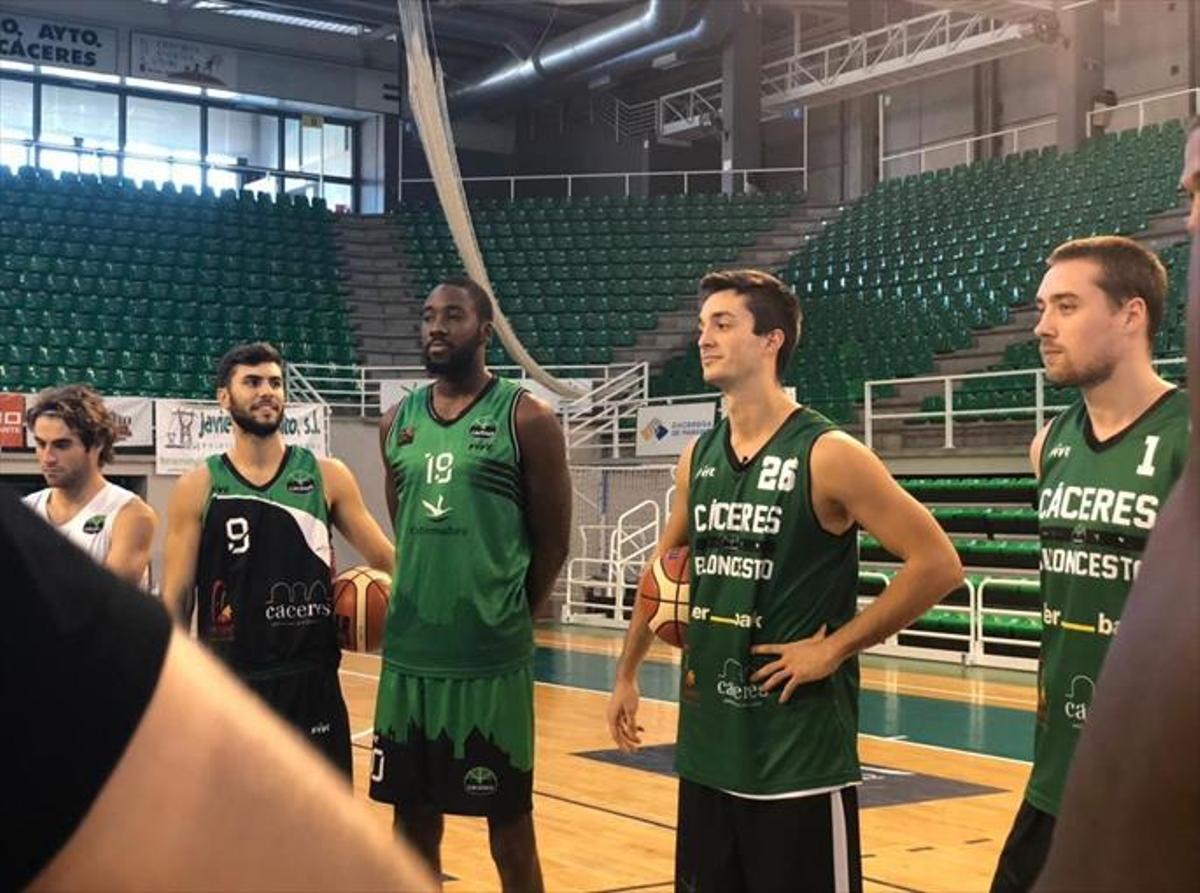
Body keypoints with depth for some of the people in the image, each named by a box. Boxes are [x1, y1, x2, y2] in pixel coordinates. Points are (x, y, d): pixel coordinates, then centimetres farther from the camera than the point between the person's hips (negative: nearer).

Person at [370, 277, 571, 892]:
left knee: (509, 831, 5)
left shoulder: (525, 418, -6)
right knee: (413, 824, 13)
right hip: (407, 656, 5)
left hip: (491, 661, -5)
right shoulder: (398, 423, 9)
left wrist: (504, 617, 5)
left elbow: (552, 543, -2)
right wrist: (421, 605, 13)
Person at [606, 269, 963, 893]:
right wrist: (627, 674, 19)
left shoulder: (827, 455, -13)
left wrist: (834, 648, -14)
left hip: (800, 748, -6)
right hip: (707, 742, 7)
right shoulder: (698, 459, 7)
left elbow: (937, 564, -15)